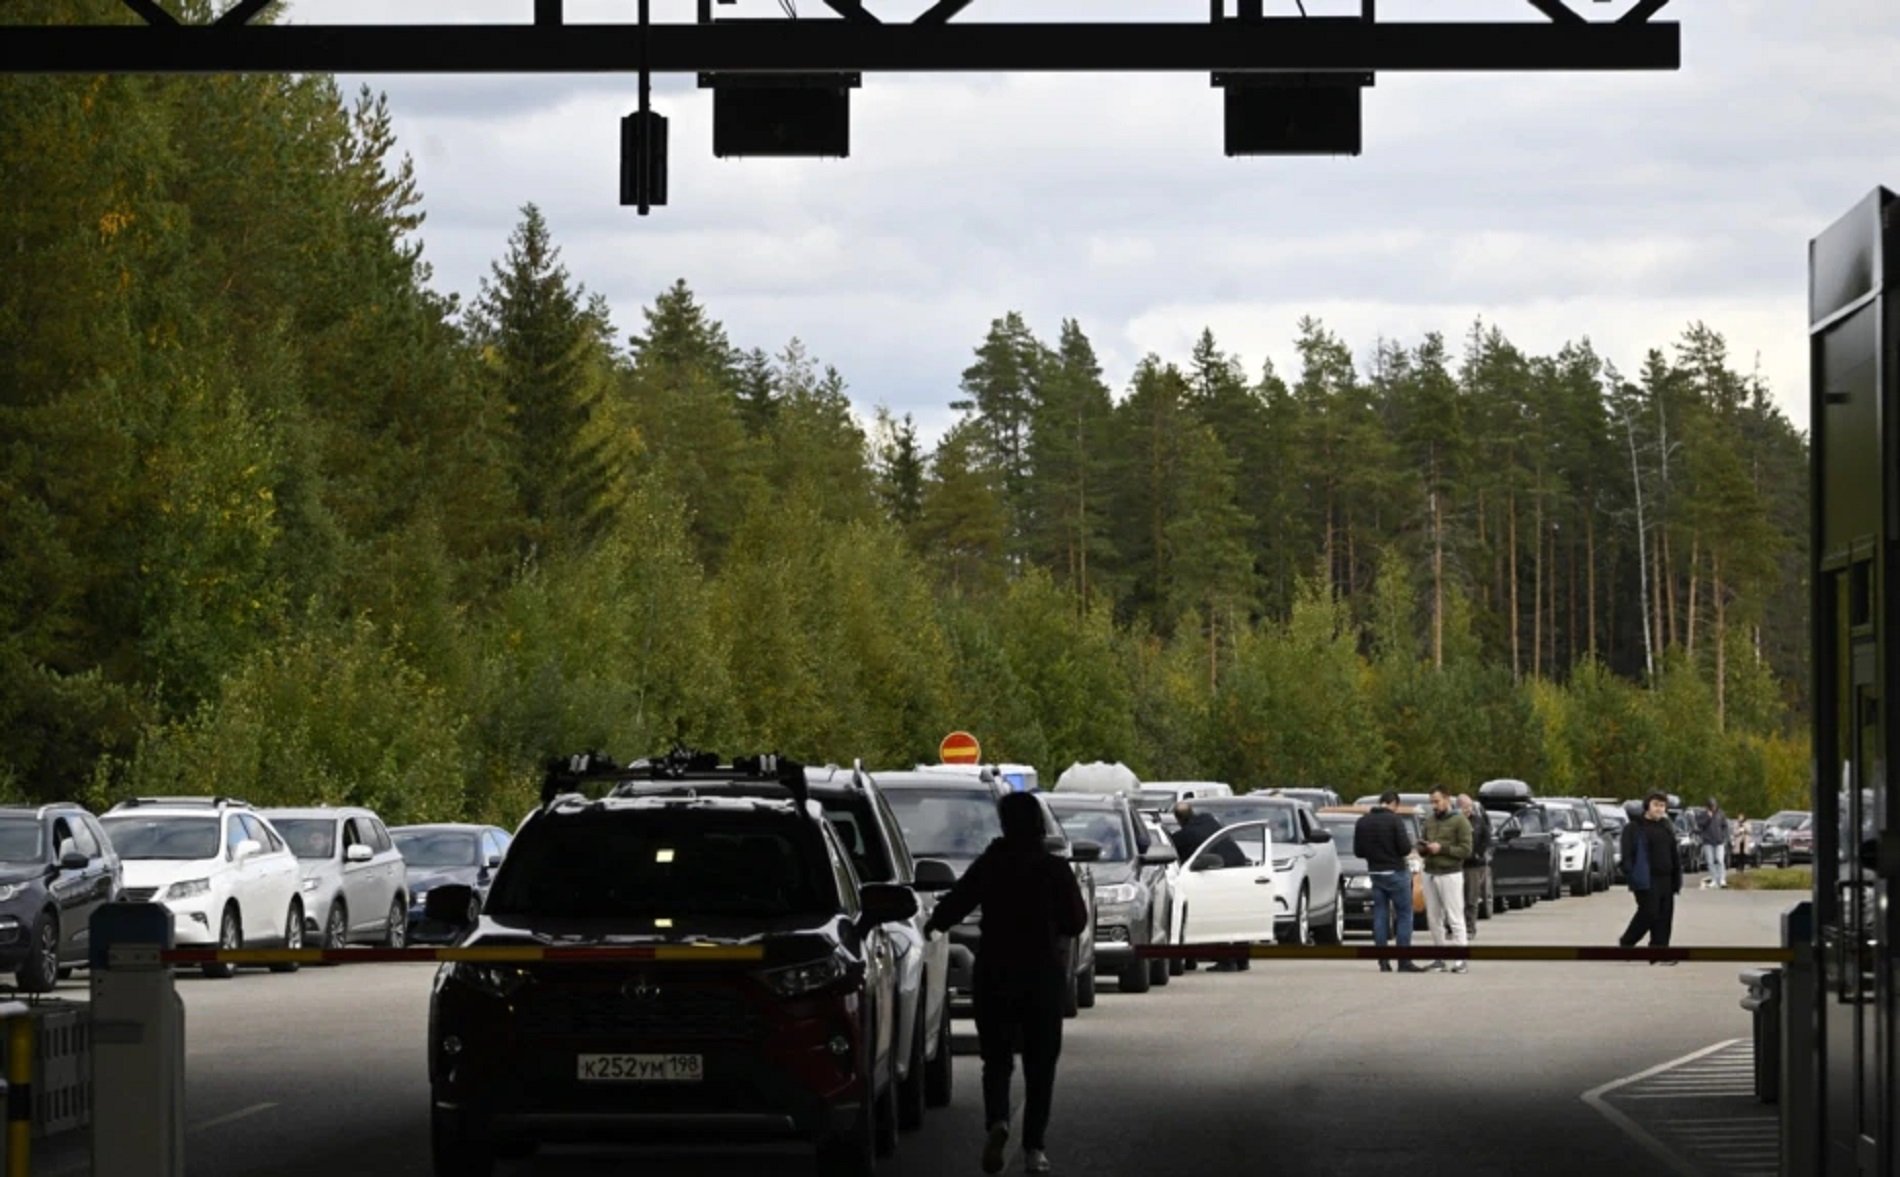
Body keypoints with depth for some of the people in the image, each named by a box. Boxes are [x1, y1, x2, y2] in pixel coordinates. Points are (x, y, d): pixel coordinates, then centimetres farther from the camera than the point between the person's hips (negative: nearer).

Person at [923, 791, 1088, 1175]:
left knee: (997, 1057, 7)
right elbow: (1076, 922, -2)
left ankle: (997, 1121, -20)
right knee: (1040, 1063, 7)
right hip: (1043, 973, 0)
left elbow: (953, 906, -3)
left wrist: (932, 926, 17)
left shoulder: (988, 866, -4)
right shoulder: (1055, 870, -4)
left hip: (994, 972, 0)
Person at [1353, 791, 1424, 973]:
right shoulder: (1394, 820, -12)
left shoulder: (1362, 822, 4)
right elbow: (1405, 848, -16)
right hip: (1395, 872, -5)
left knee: (1380, 916, 8)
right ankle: (1404, 961, -3)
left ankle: (1383, 961, 5)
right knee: (1404, 915, 1)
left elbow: (1358, 852, 6)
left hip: (1375, 873, 5)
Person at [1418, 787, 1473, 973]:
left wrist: (1442, 848, -16)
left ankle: (1460, 959, -6)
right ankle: (1439, 958, 11)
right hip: (1430, 874, 6)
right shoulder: (1430, 820, 14)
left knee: (1455, 918, -6)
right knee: (1434, 918, 6)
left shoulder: (1459, 821, -4)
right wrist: (1422, 848, -3)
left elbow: (1466, 850, -9)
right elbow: (1422, 844, 21)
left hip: (1450, 875, -6)